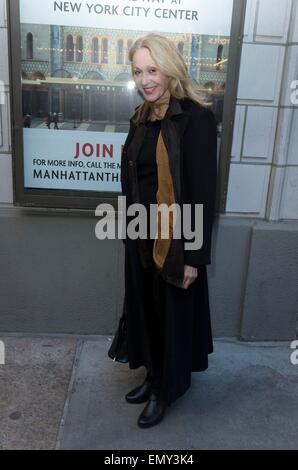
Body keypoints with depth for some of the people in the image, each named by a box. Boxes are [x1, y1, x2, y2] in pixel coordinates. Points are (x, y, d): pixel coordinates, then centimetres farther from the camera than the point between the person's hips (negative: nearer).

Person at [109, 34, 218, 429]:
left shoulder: (196, 118, -14)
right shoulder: (141, 118, 8)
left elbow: (203, 192, -16)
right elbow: (133, 180, 12)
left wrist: (194, 255, -17)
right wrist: (130, 229, 15)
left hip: (175, 238, -7)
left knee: (175, 313, 11)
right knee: (145, 308, 18)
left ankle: (169, 388, 34)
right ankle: (154, 374, 41)